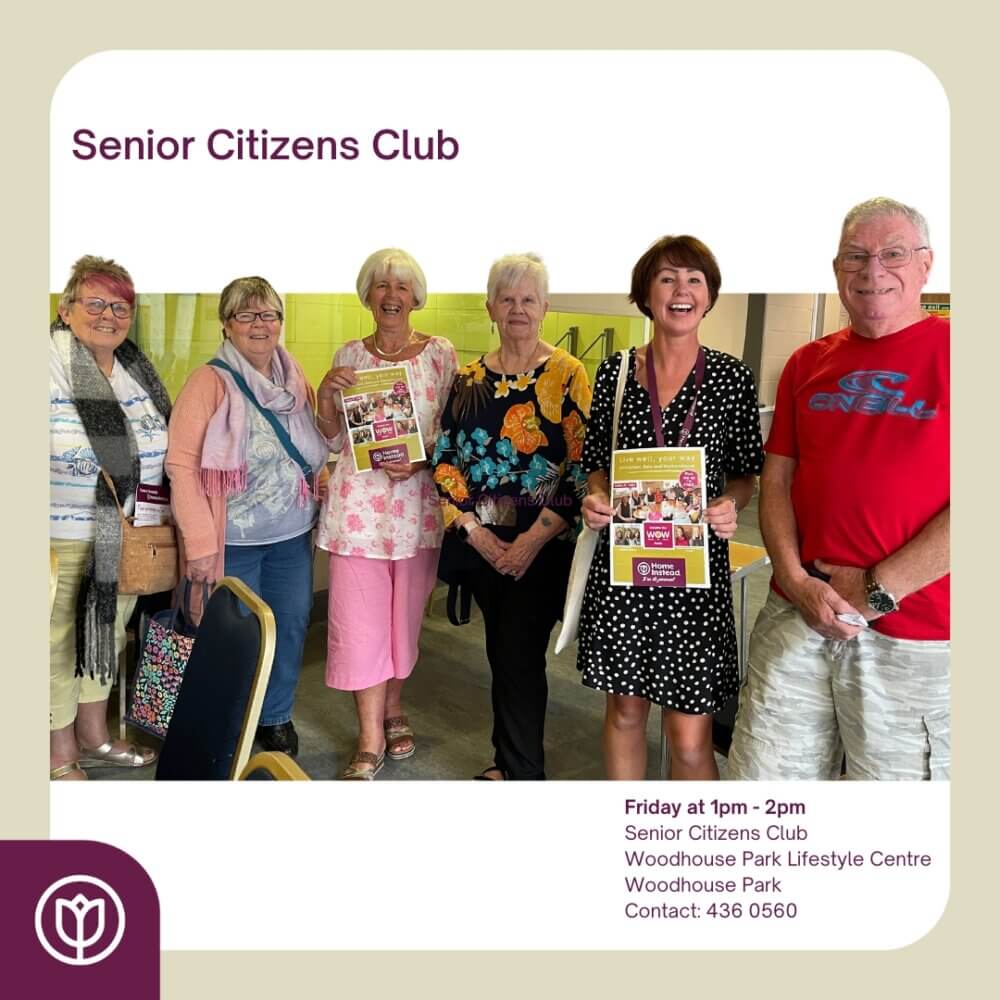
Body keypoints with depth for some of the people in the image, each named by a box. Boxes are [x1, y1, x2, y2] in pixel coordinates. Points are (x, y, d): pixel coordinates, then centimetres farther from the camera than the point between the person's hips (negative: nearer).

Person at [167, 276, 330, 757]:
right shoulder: (210, 381, -9)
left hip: (293, 536, 5)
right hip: (234, 541, -5)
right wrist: (199, 541, -18)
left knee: (291, 626, 13)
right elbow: (182, 463, -14)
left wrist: (322, 487, 0)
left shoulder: (295, 379, 8)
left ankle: (276, 717, 34)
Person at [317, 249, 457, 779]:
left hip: (418, 502, 0)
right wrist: (325, 396, -8)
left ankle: (392, 708, 34)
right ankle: (370, 739, 12)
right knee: (359, 618, -1)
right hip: (358, 502, 1)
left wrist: (421, 461, -15)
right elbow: (335, 439, 9)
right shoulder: (350, 355, 7)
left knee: (404, 615, 11)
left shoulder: (440, 353, 2)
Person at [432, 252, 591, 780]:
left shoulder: (566, 374, -6)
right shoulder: (469, 378, 7)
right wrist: (474, 530, -6)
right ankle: (507, 758, 32)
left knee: (520, 656, -3)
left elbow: (583, 464, -11)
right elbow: (446, 458, 5)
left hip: (543, 543, -4)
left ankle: (522, 771, 16)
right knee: (500, 652, 13)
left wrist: (533, 539, -15)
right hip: (483, 541, 4)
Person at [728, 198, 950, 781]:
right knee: (762, 774, 9)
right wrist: (796, 580, -5)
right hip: (798, 616, 4)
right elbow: (777, 477, 9)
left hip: (916, 633, -3)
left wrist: (879, 588, -13)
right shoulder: (809, 363, 11)